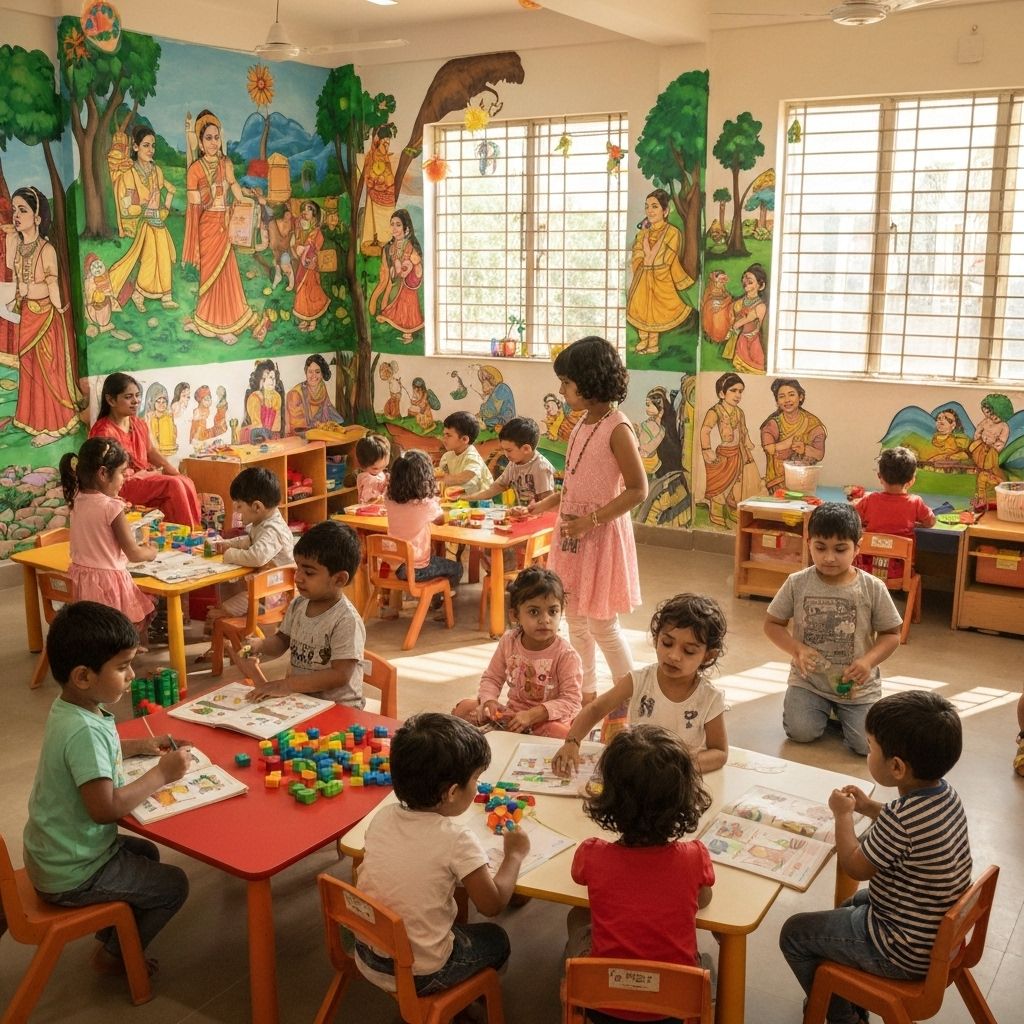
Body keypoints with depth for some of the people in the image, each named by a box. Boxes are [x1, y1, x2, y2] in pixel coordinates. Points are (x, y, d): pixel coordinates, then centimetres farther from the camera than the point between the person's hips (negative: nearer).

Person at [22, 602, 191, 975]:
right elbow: (105, 808, -35)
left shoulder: (68, 708, -2)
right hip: (71, 876, -9)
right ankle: (114, 955, 19)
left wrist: (139, 746, 11)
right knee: (173, 885, 4)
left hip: (54, 855, 9)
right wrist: (161, 774, -25)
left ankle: (111, 933, 36)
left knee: (147, 853, 28)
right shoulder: (84, 731, -32)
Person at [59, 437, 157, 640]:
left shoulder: (77, 501, 2)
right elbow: (133, 553, -12)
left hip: (81, 576, 8)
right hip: (108, 579, -8)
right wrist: (150, 552, 7)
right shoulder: (112, 507, -17)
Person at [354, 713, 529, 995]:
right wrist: (514, 854, 1)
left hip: (367, 958, 5)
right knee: (496, 939, 20)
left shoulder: (383, 817, -8)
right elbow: (492, 904, -15)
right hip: (418, 976, -5)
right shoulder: (456, 838, -24)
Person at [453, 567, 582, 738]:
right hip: (512, 712, 4)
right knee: (464, 708, -4)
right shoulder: (508, 642, -4)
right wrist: (489, 701, -16)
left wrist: (531, 715, -29)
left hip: (549, 718, -4)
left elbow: (570, 700, -21)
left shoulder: (566, 654, -18)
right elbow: (491, 678, 6)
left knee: (560, 734, -38)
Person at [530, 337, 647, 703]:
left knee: (602, 626, 0)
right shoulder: (583, 423, 7)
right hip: (573, 533, 8)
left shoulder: (617, 429, -17)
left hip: (601, 535, -8)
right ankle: (586, 695, 28)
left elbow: (638, 490, -18)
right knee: (576, 622, 15)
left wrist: (591, 520, -22)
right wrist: (545, 504, 6)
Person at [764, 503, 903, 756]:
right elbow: (772, 624, 0)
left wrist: (868, 660, -21)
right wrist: (797, 650, -18)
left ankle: (844, 711, 21)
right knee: (801, 733, -17)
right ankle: (822, 708, 18)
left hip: (857, 685, 0)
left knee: (867, 744, -13)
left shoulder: (873, 588, -9)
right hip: (808, 680, 0)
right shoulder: (797, 584, -8)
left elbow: (891, 634, -2)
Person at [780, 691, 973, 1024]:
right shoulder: (947, 794, -8)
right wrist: (869, 807, 6)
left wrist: (843, 815, -4)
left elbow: (856, 867, -17)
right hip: (938, 931, 9)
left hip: (904, 953, -9)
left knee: (794, 934, 6)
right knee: (852, 905, 34)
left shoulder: (899, 818, -34)